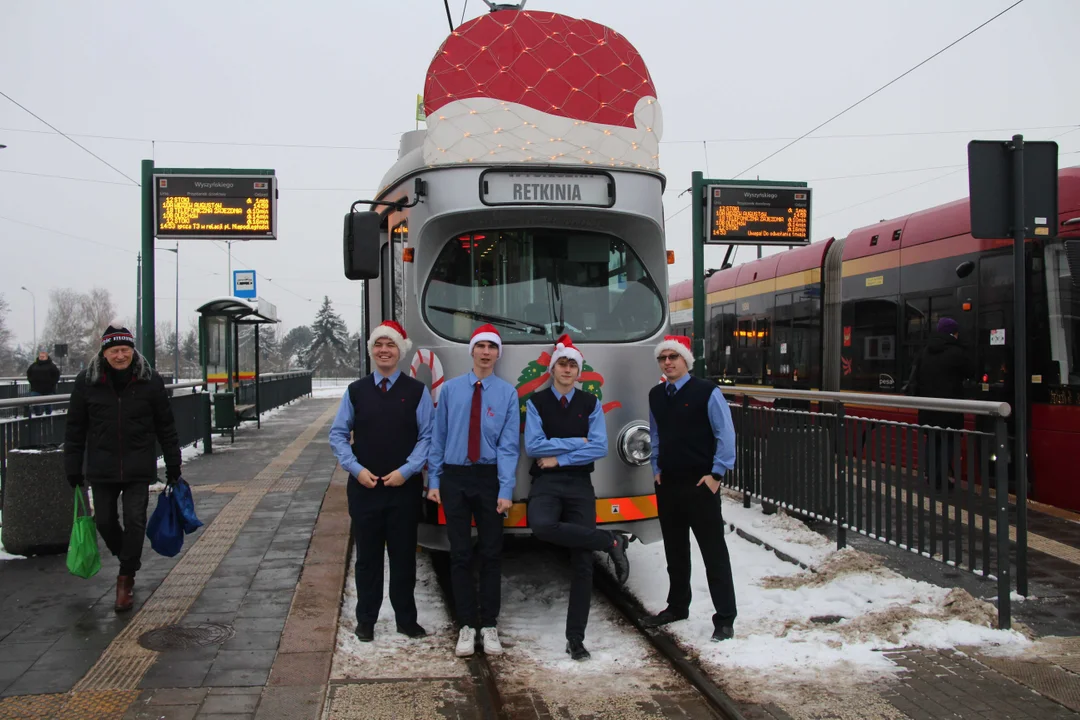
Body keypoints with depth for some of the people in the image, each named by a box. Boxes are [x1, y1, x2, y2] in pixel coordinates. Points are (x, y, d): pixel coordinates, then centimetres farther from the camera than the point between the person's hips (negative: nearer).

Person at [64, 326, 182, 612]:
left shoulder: (150, 381, -4)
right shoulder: (87, 382, -2)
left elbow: (166, 426, 2)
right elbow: (75, 429, 4)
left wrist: (173, 465, 4)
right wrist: (73, 468, 4)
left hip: (139, 468, -1)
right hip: (101, 469, 2)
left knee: (135, 521, -3)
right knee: (104, 521, 9)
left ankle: (126, 579, 12)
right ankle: (129, 560, 36)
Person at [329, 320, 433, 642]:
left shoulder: (417, 391, -1)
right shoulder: (356, 391, 5)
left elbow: (428, 436, -3)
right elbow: (338, 434, 7)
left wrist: (406, 470, -13)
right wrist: (356, 468, -6)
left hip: (404, 486, -1)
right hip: (364, 486, 1)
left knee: (404, 555, 8)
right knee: (367, 556, 10)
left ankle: (406, 619, 22)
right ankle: (365, 620, 22)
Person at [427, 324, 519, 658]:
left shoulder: (507, 393, -2)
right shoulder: (450, 389, 2)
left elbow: (509, 445, -6)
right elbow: (438, 436, 5)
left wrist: (505, 491, -12)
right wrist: (434, 481, 1)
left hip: (489, 478, 0)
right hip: (455, 477, 1)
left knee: (491, 553, 8)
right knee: (460, 554, 6)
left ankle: (489, 626, 20)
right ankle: (466, 626, 17)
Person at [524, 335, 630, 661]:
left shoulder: (590, 404, 8)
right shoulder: (537, 402, 5)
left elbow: (600, 448, -3)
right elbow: (533, 446, -7)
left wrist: (559, 459, -8)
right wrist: (576, 442, -6)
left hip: (580, 485, 2)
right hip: (546, 483, -1)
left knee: (583, 564, 0)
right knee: (542, 526, -37)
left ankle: (575, 639, 10)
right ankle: (611, 542, -16)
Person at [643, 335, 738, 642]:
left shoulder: (707, 392, -10)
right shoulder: (655, 395, 9)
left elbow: (726, 435, -10)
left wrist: (716, 474, -12)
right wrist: (656, 468, 12)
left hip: (700, 485, -6)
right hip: (667, 484, 6)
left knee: (713, 551, -2)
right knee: (675, 550, 17)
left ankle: (725, 619, 4)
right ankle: (677, 606, 32)